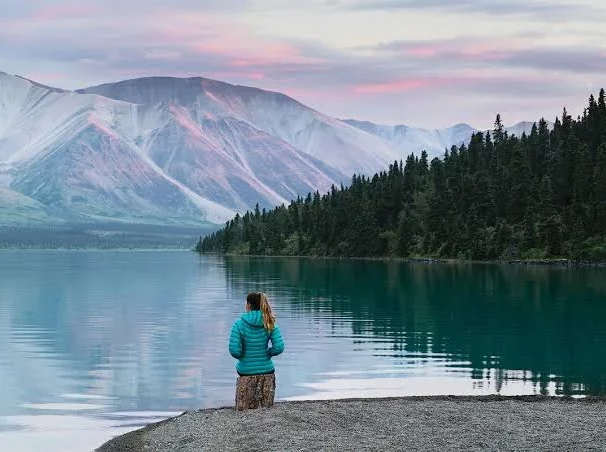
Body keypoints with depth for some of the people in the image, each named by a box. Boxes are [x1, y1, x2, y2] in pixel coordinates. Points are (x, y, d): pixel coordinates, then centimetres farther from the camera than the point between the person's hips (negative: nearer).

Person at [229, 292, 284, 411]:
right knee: (266, 409, 6)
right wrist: (267, 354, 9)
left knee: (244, 410, 4)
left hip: (246, 371, -2)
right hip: (266, 371, 2)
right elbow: (279, 347, -9)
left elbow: (234, 350, -14)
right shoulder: (270, 324, -2)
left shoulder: (239, 324, -9)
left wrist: (241, 356, 6)